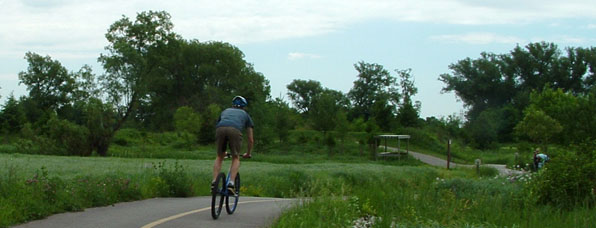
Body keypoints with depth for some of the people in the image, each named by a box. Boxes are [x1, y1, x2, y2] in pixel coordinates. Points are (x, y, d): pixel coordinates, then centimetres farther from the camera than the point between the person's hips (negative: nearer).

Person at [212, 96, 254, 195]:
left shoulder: (225, 111, 42)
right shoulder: (245, 115, 36)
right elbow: (250, 140, 36)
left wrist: (223, 152, 60)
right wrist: (248, 153, 54)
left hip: (220, 129, 2)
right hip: (235, 130, -2)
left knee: (219, 157, 22)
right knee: (236, 158, 15)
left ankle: (214, 182, 7)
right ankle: (231, 184, -3)